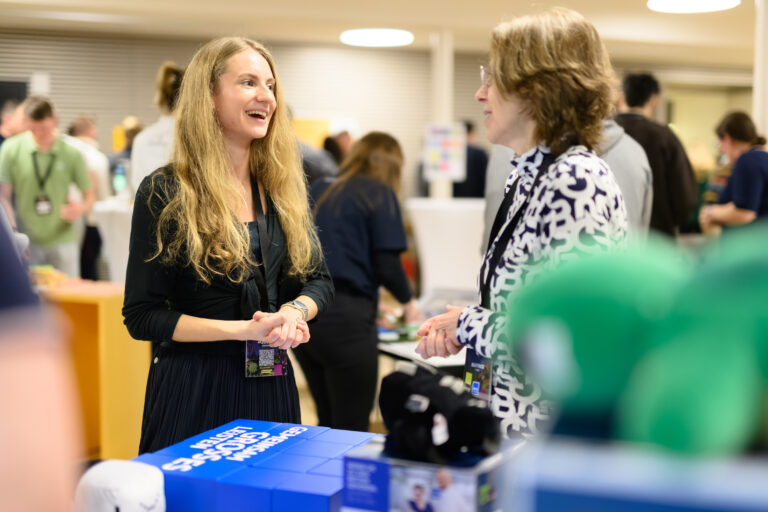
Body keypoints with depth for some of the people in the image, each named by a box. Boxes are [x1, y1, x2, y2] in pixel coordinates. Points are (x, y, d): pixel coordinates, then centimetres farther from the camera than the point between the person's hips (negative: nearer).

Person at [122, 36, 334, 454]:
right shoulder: (164, 193, -9)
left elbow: (319, 281, 12)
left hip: (271, 386, 5)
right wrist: (245, 330, -19)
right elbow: (141, 317, -10)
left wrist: (294, 312, -12)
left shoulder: (283, 188, 6)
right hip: (194, 389, -4)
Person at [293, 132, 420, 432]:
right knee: (352, 429, 2)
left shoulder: (319, 190, 16)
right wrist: (408, 301, 12)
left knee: (327, 422, 18)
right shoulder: (380, 193, 0)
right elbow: (387, 263, -9)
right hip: (344, 317, -6)